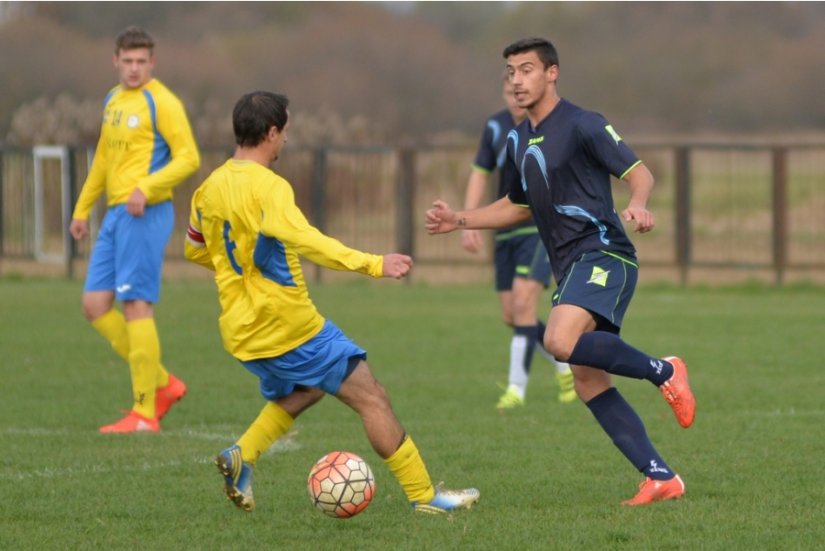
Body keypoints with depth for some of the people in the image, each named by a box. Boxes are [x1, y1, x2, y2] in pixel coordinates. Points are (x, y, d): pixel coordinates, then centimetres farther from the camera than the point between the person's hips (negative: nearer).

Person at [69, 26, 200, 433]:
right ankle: (163, 385, 13)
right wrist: (83, 209, 27)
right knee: (95, 305, 5)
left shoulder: (161, 102, -8)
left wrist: (147, 188, -24)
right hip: (115, 215, 9)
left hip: (145, 214, -9)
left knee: (136, 305, -9)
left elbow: (188, 158, -14)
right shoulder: (113, 101, 17)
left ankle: (145, 413, -6)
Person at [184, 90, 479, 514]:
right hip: (289, 324, -8)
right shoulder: (268, 187, -18)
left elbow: (195, 250, 21)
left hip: (241, 331, 8)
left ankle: (241, 456, 11)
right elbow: (306, 241, -33)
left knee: (299, 393, 31)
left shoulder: (209, 188, 6)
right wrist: (373, 265, -35)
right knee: (372, 399, 0)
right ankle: (424, 496, 1)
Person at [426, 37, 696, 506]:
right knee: (589, 381, 2)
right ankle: (661, 478, 5)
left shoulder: (581, 125, -8)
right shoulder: (518, 141, 16)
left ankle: (663, 371, -10)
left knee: (561, 342, -30)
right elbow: (518, 207, 30)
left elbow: (639, 172, -11)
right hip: (570, 268, 9)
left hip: (603, 255, -9)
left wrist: (638, 205, -32)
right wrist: (460, 220, 19)